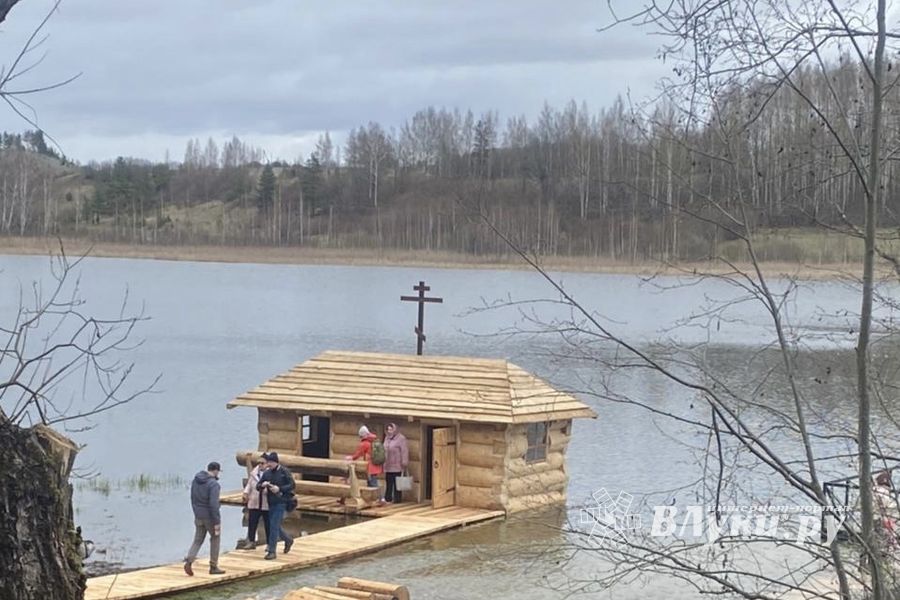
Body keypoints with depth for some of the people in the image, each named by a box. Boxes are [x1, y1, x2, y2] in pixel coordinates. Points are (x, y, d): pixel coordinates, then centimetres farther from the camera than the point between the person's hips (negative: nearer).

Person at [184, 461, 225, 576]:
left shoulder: (195, 480, 3)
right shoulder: (213, 484, -20)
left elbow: (193, 499, 12)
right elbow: (214, 504, -23)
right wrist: (217, 522, -20)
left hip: (198, 516, 6)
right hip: (210, 516, -6)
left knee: (198, 540, 11)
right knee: (215, 539, 11)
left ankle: (189, 561, -10)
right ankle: (213, 566, 14)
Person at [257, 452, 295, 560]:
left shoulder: (284, 472, -8)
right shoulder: (267, 473, 7)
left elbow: (292, 485, -11)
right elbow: (258, 487, 8)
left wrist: (279, 489, -22)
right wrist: (262, 485, -15)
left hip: (281, 503, -6)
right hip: (271, 503, 6)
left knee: (274, 526, -11)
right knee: (276, 526, 14)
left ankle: (271, 551, -6)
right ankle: (288, 540, 40)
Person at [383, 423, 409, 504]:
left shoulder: (401, 438, -9)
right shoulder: (387, 438, 15)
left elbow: (404, 451, -14)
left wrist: (404, 463, -18)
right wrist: (384, 461, 19)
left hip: (397, 466, -7)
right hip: (388, 466, 7)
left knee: (397, 484, -2)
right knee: (389, 483, 8)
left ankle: (397, 499, 3)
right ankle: (387, 498, 11)